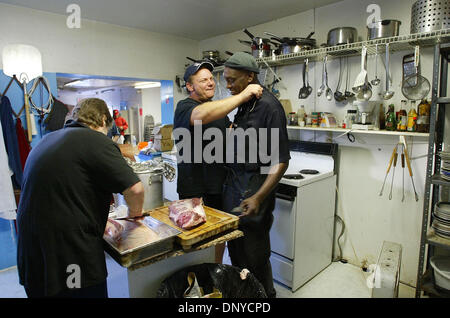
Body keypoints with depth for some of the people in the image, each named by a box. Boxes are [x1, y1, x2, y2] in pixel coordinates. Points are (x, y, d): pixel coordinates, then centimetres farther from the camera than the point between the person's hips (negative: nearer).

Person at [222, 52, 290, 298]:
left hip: (253, 187, -8)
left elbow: (281, 161, -19)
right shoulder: (244, 104, 12)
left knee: (254, 256, 5)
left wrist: (258, 197, -24)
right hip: (234, 183, 9)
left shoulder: (268, 105, -16)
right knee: (235, 250, 19)